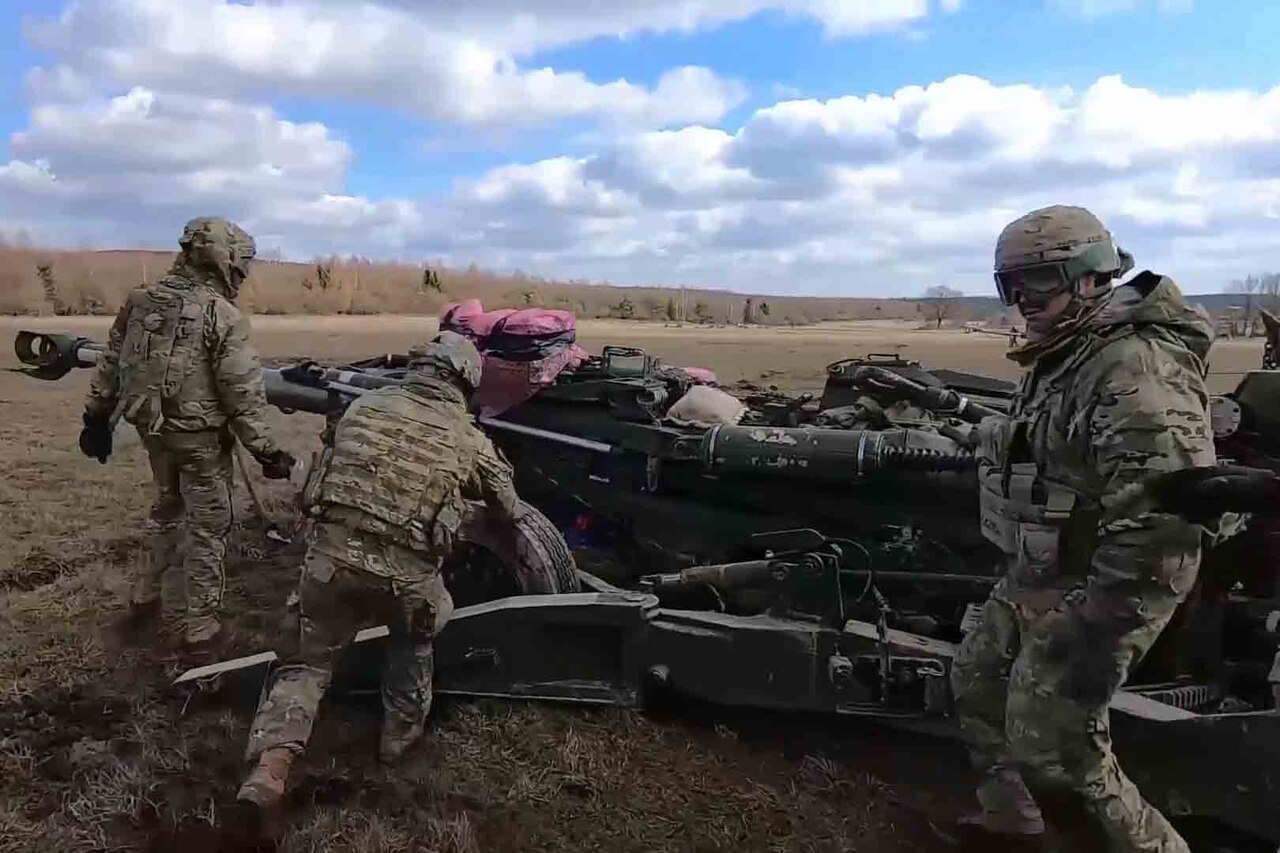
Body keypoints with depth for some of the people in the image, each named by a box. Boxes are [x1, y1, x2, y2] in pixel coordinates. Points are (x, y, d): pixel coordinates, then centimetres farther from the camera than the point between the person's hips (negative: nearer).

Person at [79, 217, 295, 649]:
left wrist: (98, 416, 20)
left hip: (154, 430, 7)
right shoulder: (224, 317, -18)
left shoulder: (140, 301, 2)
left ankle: (144, 595, 38)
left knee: (167, 508, 27)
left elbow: (110, 365, 9)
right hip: (200, 437, -6)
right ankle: (200, 622, 14)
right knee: (208, 525, 7)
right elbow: (244, 394, -18)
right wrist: (266, 450, -12)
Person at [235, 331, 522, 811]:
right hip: (405, 572, -1)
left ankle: (270, 765, 5)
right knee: (413, 639, 31)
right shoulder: (469, 440, 5)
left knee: (307, 660, 20)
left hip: (330, 555, 2)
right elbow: (507, 511, 19)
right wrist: (503, 523, 43)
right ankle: (400, 735, 37)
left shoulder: (364, 406, 10)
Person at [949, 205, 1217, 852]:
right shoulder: (1062, 356, 9)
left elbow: (1163, 520, -31)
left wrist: (1099, 633, -28)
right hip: (1033, 577, 10)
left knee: (1051, 750, -4)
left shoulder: (1135, 368, -26)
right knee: (977, 681, 21)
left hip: (1085, 591, -10)